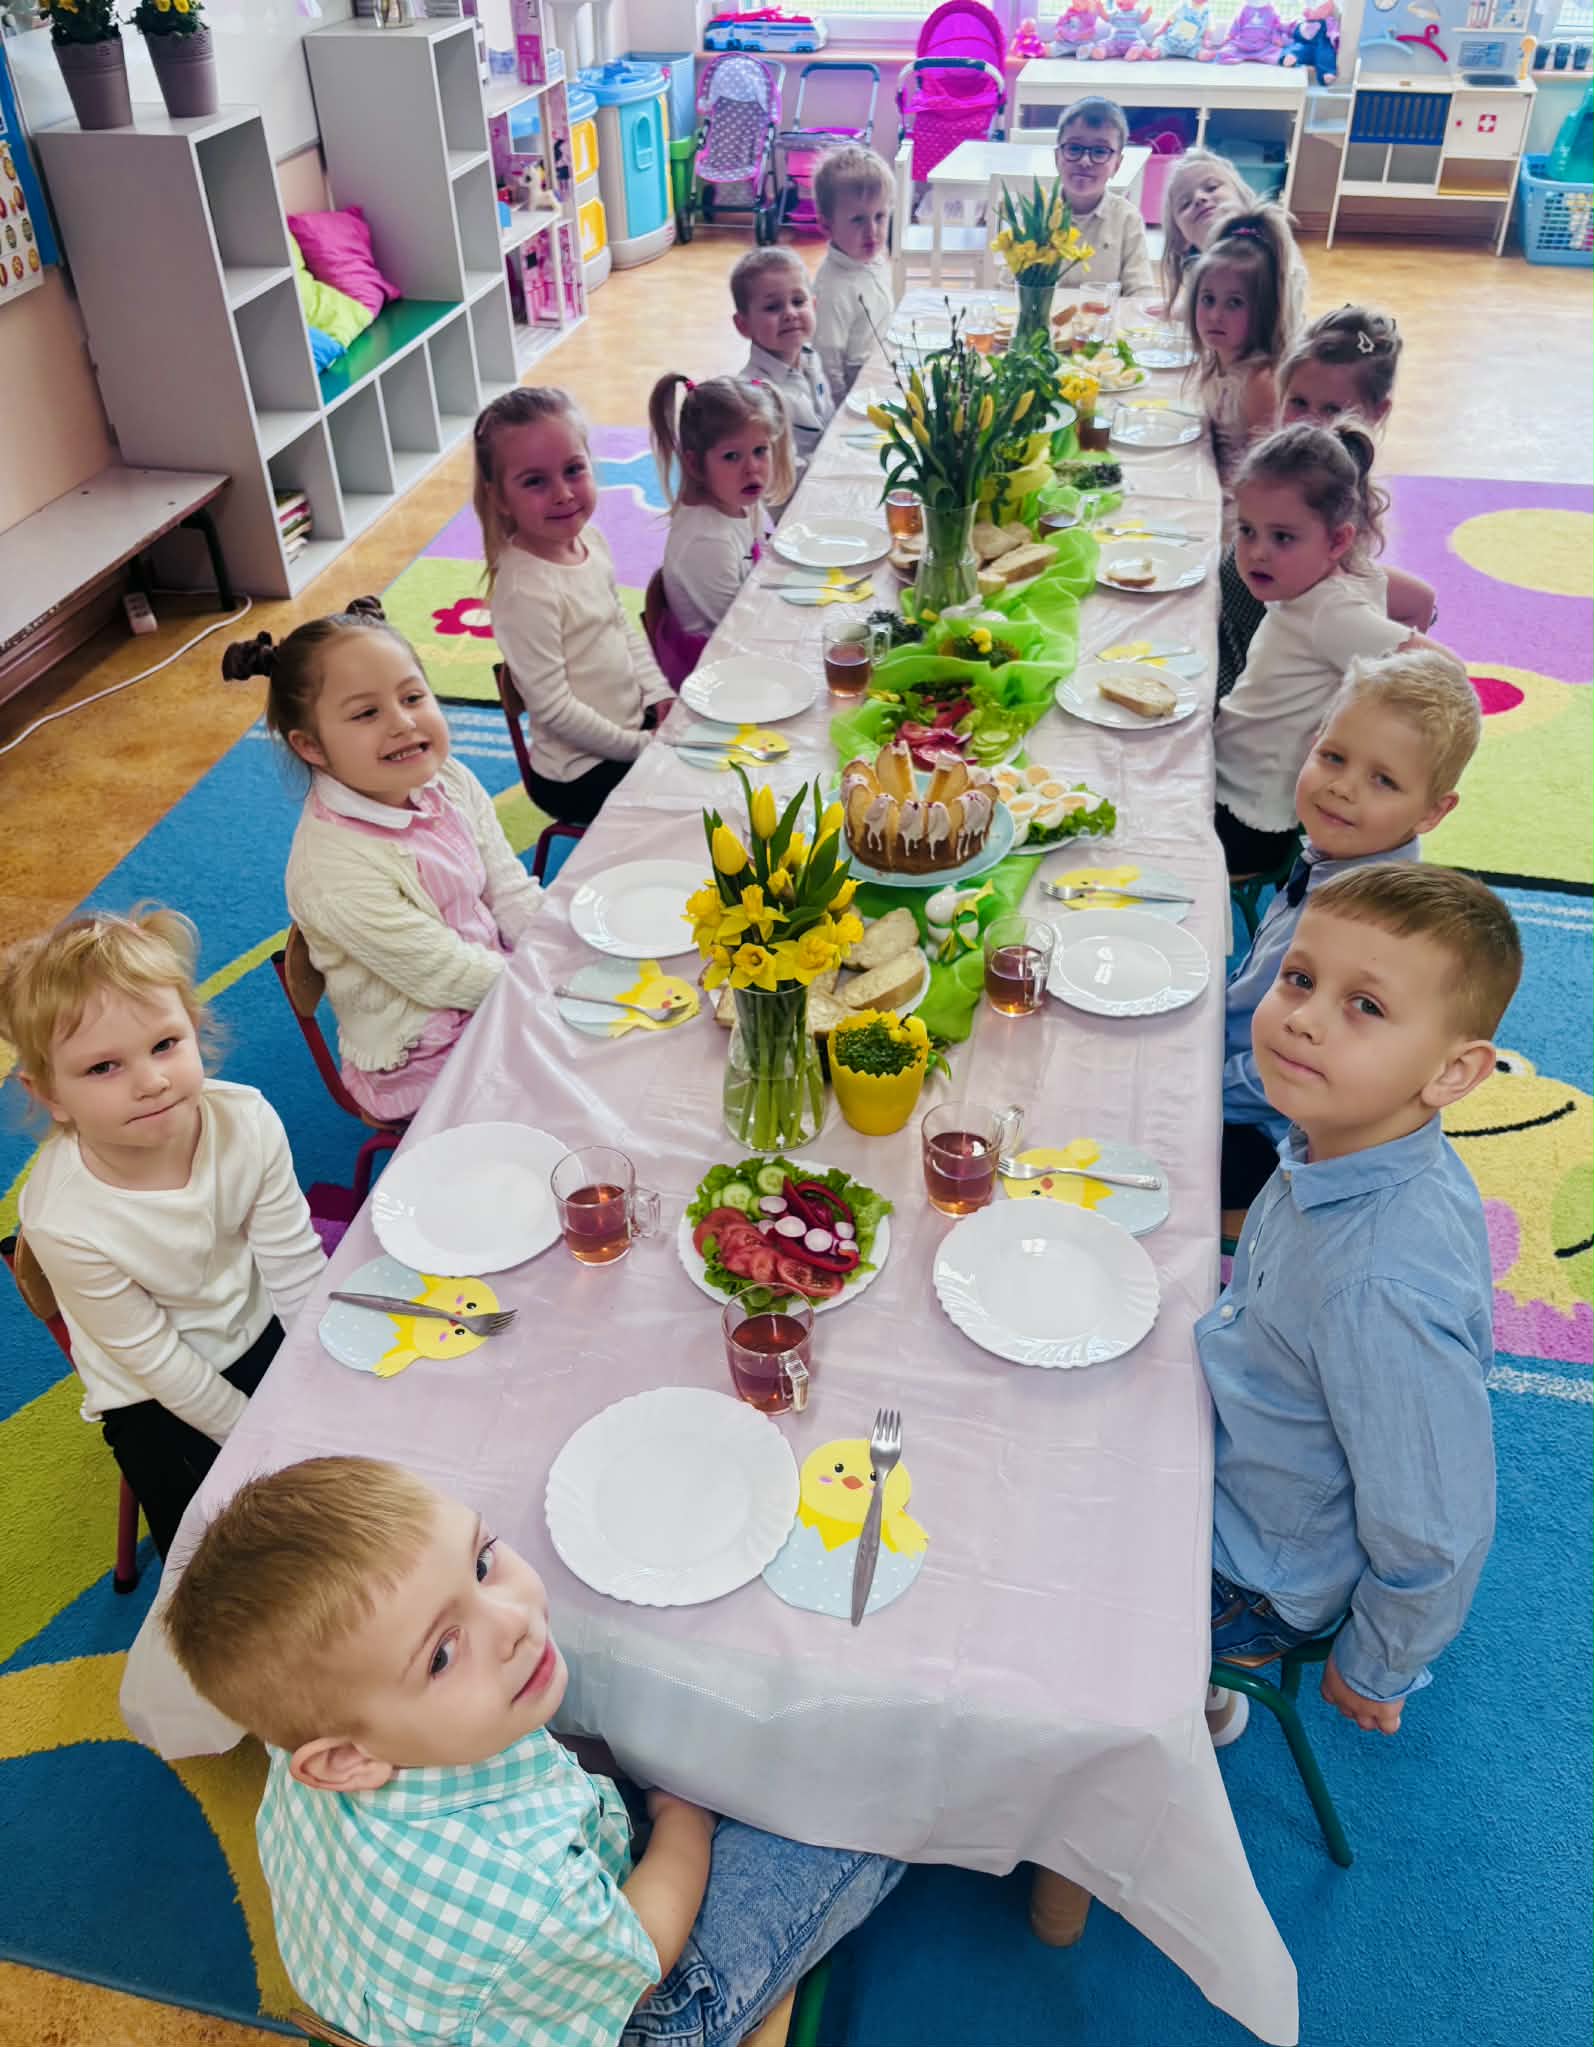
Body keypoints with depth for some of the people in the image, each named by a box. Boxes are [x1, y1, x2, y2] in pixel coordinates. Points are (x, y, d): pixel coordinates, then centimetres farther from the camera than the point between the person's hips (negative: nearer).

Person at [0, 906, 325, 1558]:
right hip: (157, 1401, -2)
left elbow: (297, 1269, -13)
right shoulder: (63, 1220, -33)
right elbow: (152, 1355, -19)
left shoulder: (248, 1121, -26)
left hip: (259, 1332, 3)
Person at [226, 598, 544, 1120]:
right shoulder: (334, 868, -28)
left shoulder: (449, 781, -6)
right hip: (423, 1064, -7)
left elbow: (513, 894, 1)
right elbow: (447, 975, -22)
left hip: (500, 975, 7)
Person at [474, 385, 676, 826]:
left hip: (636, 721, 8)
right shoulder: (525, 591, -26)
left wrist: (660, 694, -1)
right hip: (582, 774, -8)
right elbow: (554, 708, -24)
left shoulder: (589, 538, -2)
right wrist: (643, 747, -17)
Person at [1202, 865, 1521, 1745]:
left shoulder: (1385, 1287, -41)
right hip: (1224, 1467, 7)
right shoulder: (1341, 1137, -16)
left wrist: (1374, 1672, -11)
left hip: (1253, 1577, -7)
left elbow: (1435, 1537, -28)